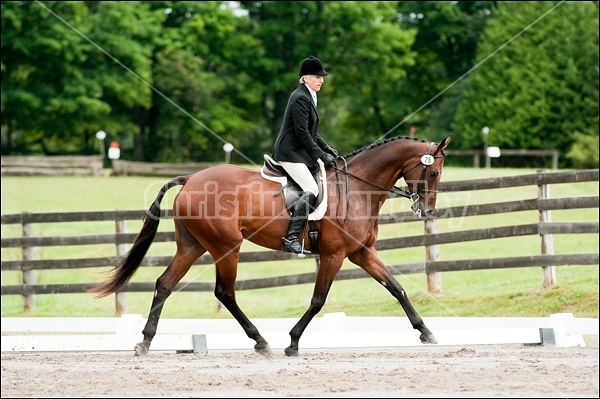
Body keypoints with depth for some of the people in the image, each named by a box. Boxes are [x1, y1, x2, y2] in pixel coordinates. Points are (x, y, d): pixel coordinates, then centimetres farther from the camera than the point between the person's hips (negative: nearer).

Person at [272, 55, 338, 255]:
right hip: (291, 153, -11)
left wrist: (327, 149, 12)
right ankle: (291, 238, -28)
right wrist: (321, 155, -16)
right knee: (311, 189, -22)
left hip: (299, 153, 11)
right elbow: (302, 133, -20)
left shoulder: (308, 97, 18)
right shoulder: (300, 98, -14)